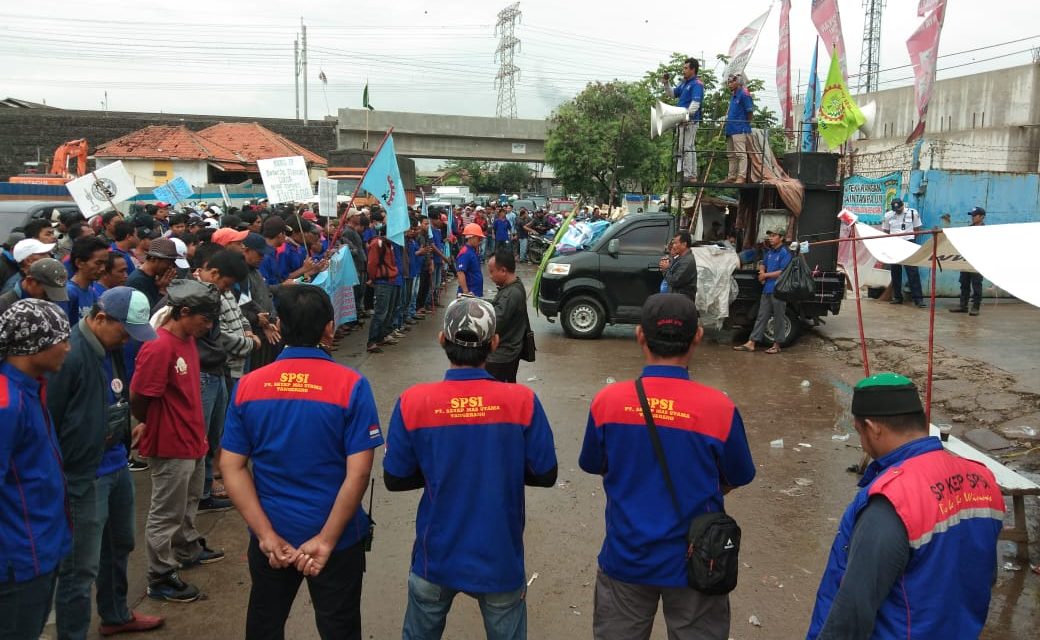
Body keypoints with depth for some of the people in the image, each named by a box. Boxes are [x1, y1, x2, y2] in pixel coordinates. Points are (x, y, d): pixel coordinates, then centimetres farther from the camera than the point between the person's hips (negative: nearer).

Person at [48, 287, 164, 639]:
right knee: (81, 567, 2)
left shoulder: (112, 348, 4)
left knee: (119, 546, 25)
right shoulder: (70, 356, -23)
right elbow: (46, 423, -19)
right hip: (85, 476, -9)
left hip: (117, 465, 9)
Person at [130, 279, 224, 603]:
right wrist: (151, 425, -2)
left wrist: (197, 430, 10)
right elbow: (137, 399, -21)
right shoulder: (158, 348, -26)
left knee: (189, 501, 26)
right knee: (167, 512, 5)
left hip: (193, 440, 9)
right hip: (171, 446, -9)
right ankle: (160, 578, 18)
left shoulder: (188, 339, 3)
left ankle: (188, 549, 46)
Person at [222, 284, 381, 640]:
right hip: (337, 537, -3)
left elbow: (232, 468, -6)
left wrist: (266, 535, -7)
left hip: (271, 536, 3)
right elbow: (358, 472, -19)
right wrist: (326, 540, -13)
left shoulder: (248, 386, -6)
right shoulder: (350, 385, -16)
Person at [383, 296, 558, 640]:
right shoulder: (522, 401, -16)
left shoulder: (413, 402, -15)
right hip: (500, 560, 0)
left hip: (436, 558, 1)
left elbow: (394, 479, -5)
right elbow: (545, 475, -7)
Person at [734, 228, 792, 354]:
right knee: (761, 316, 9)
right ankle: (751, 343, 9)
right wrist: (762, 273, 6)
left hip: (778, 291, -8)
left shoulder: (785, 253, -11)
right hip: (767, 289, 8)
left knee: (778, 319, 3)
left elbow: (783, 272, -18)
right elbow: (763, 264, 28)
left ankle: (776, 345, 11)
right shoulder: (769, 252, 14)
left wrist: (766, 275, -10)